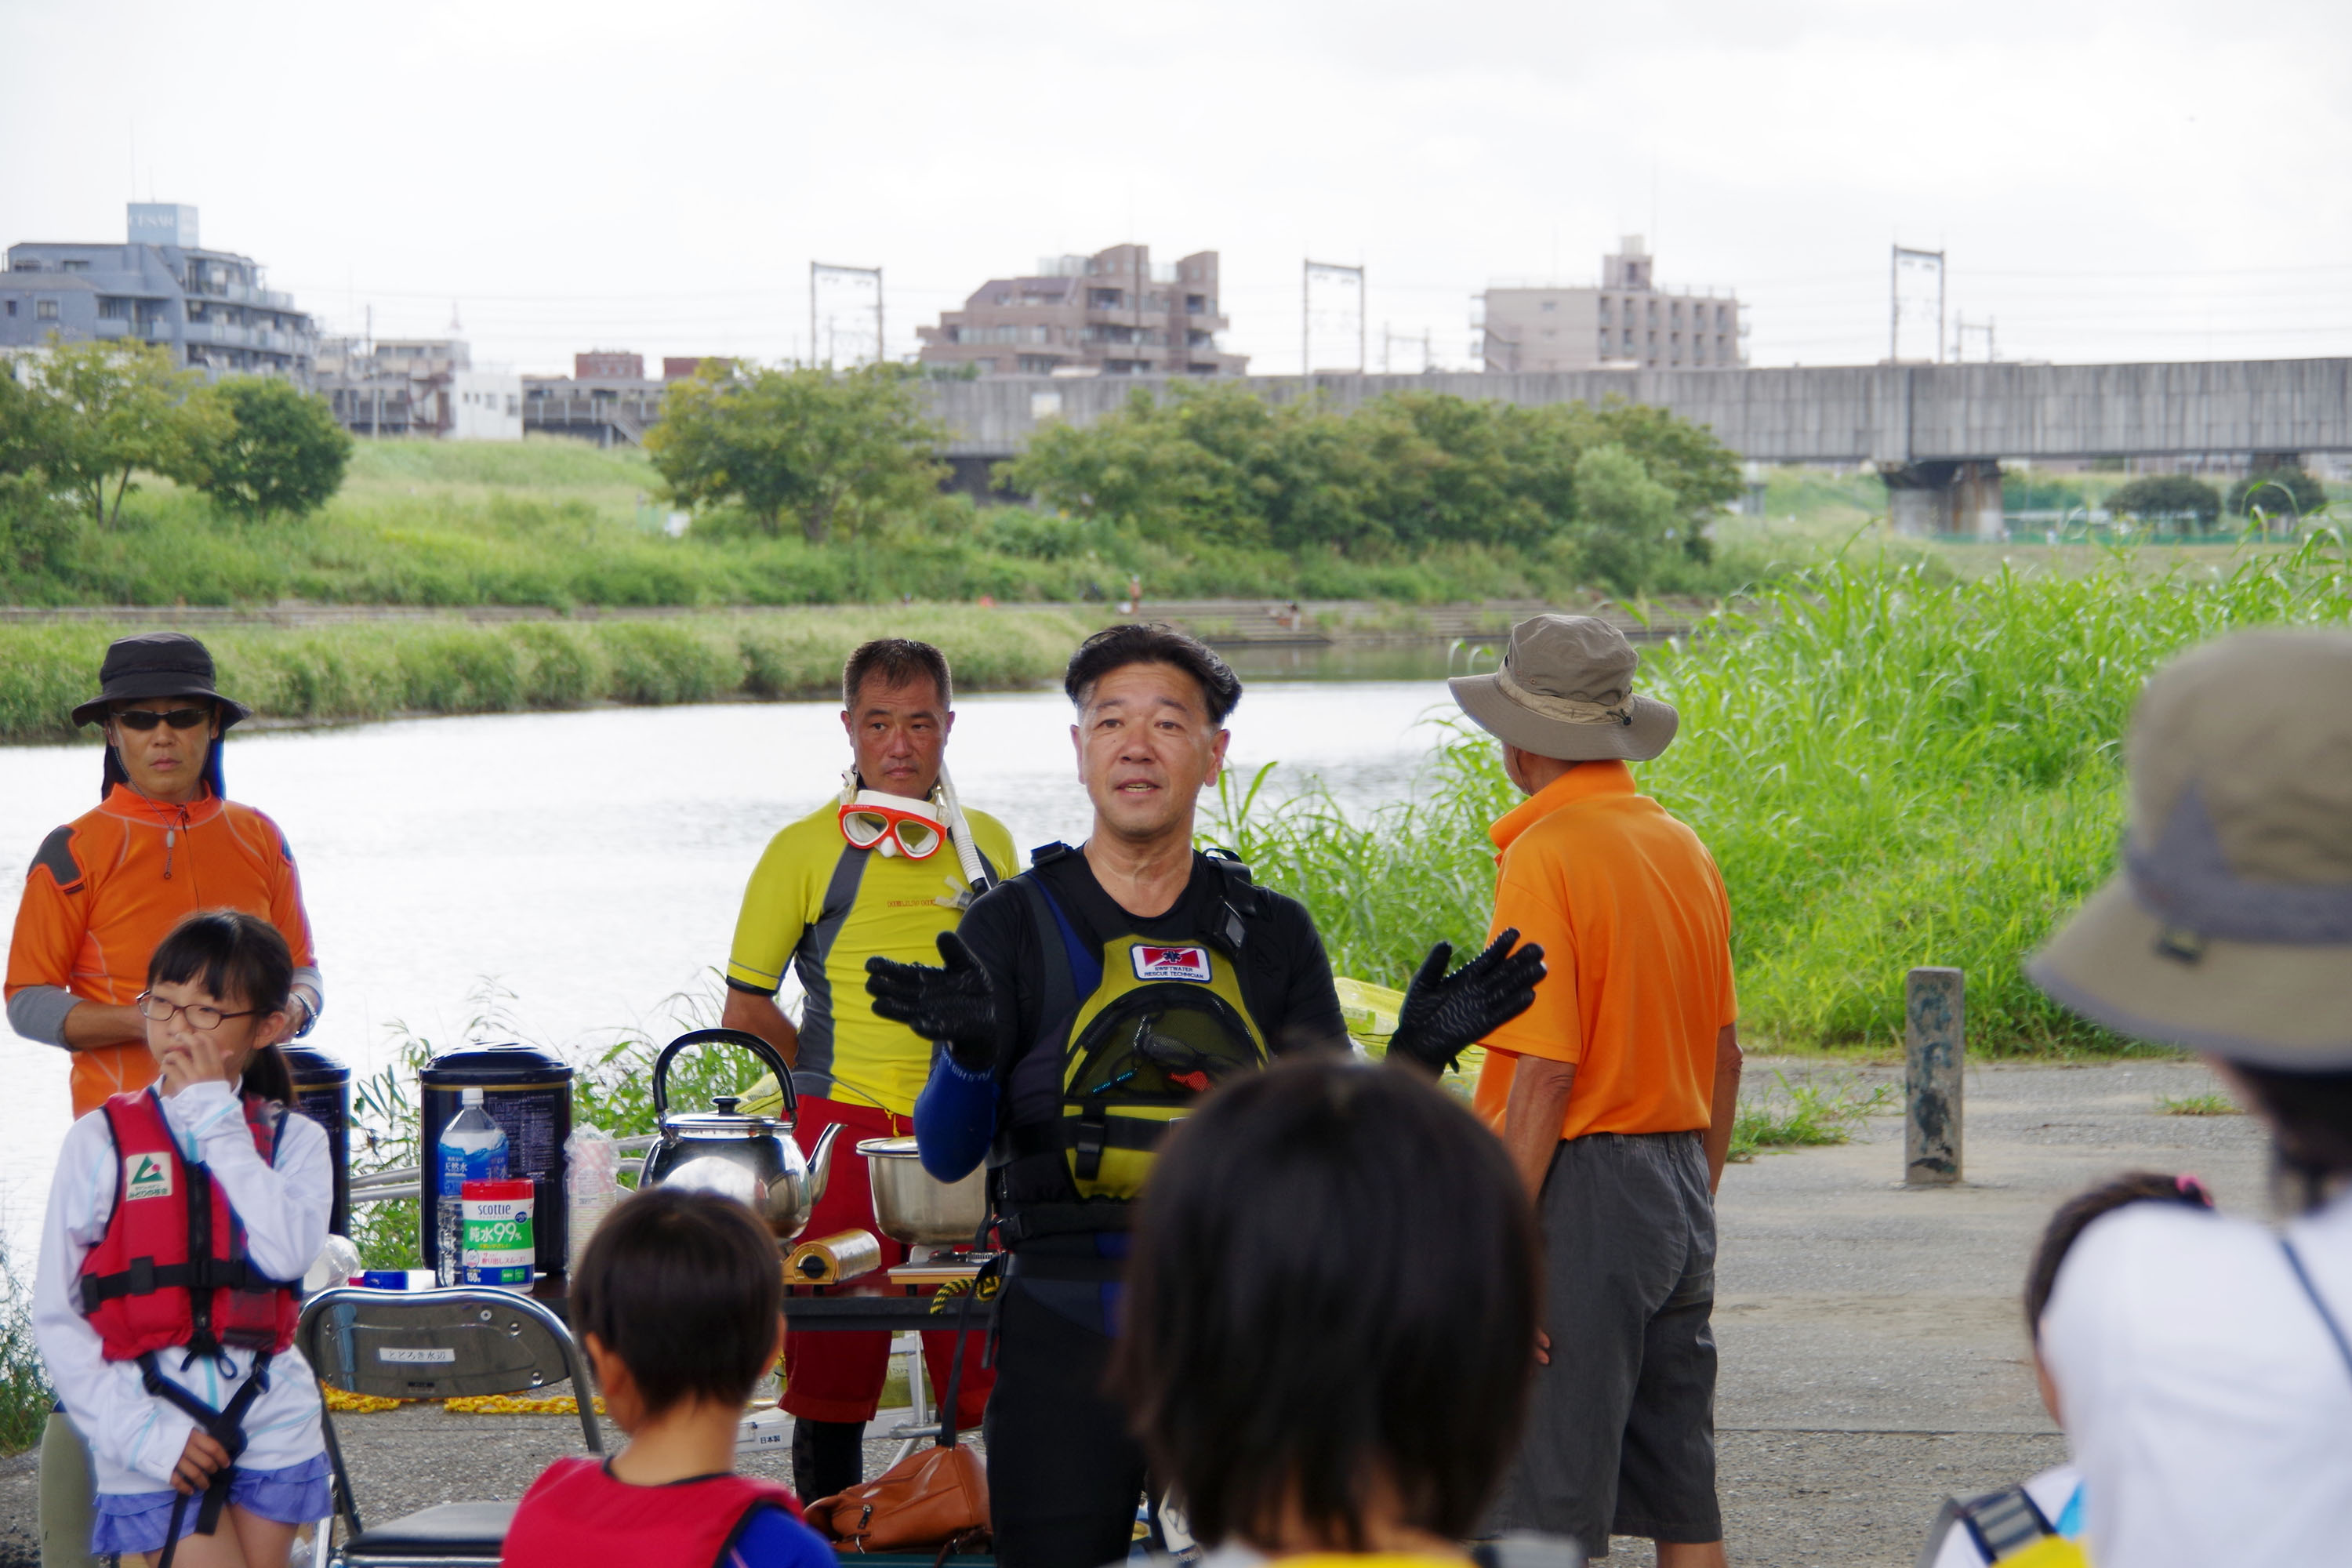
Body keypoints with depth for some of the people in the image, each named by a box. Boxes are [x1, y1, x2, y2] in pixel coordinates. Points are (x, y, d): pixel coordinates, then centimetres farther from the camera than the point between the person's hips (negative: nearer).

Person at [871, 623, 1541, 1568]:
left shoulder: (1272, 935, 9)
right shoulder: (1015, 925, 1)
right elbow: (947, 1154, -5)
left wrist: (1416, 1055, -10)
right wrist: (970, 1054, -25)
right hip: (1068, 1321, -2)